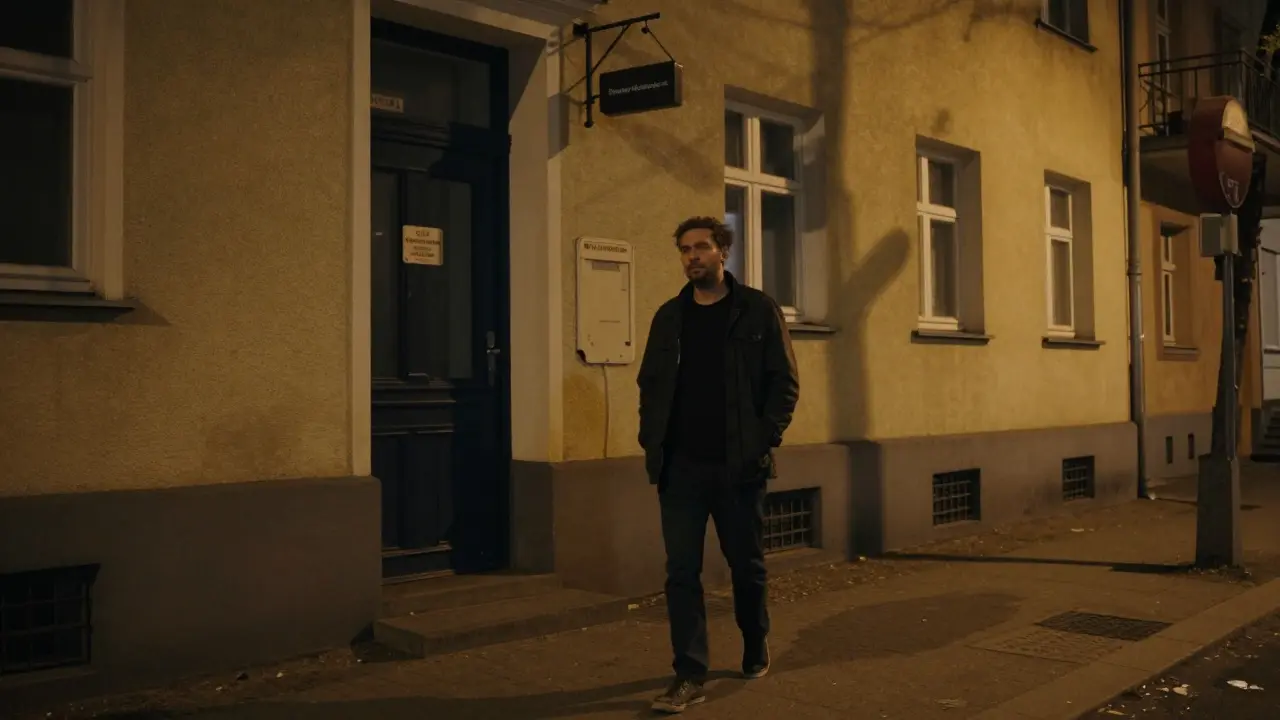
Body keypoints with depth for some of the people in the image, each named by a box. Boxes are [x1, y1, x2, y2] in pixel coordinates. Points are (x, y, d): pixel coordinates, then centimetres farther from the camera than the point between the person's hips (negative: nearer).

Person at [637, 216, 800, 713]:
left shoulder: (758, 310, 0)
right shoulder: (669, 316, 10)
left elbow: (785, 381, -3)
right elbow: (651, 384, 11)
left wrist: (765, 440, -12)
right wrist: (652, 442, -1)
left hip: (739, 465, -2)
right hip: (681, 466, 2)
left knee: (747, 564, 12)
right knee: (682, 571, -1)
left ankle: (756, 650, 35)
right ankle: (690, 676, 6)